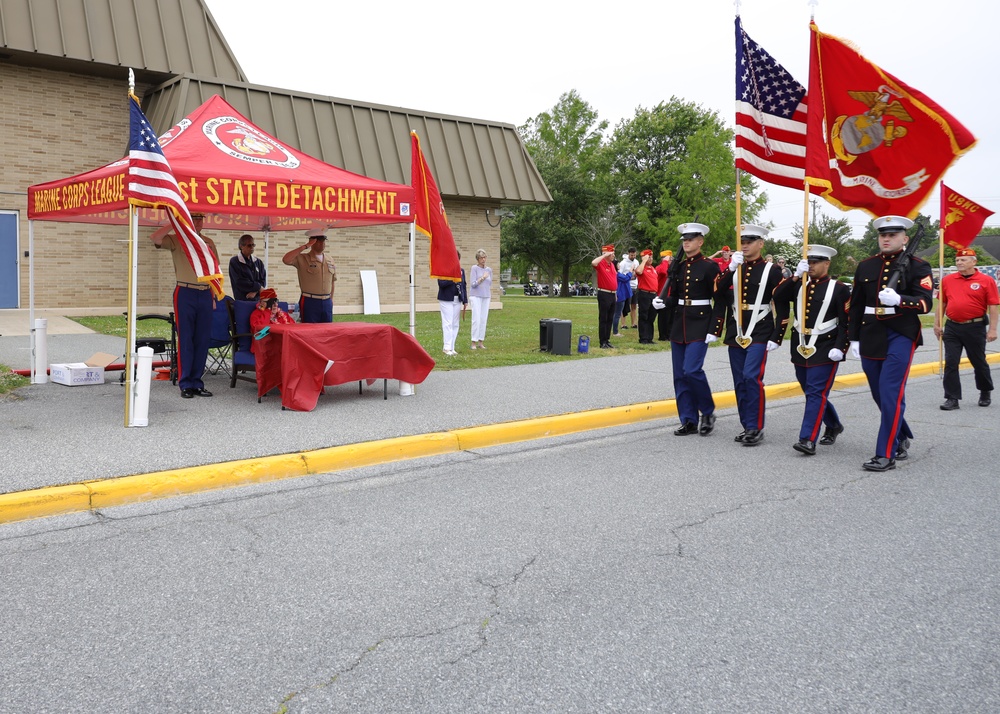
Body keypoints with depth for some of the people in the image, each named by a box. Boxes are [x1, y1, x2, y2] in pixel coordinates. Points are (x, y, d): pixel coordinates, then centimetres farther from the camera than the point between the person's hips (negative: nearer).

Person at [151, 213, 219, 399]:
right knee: (185, 340, -3)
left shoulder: (209, 243, 14)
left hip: (205, 294, 4)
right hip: (185, 294, -4)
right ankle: (185, 384, 2)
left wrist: (214, 297, 12)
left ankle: (197, 382, 12)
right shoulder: (176, 240, 2)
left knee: (203, 340, 5)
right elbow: (155, 238, -18)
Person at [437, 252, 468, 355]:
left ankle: (452, 348, 12)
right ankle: (447, 348, -5)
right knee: (448, 323, -7)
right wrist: (452, 280, -25)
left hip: (457, 300, 6)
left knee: (455, 324, 7)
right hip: (446, 300, -6)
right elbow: (441, 283, -15)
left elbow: (464, 285, 14)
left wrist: (465, 300, 9)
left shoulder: (461, 270, 12)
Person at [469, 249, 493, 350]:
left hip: (486, 297, 5)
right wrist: (482, 278, -16)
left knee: (484, 320, 3)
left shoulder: (489, 269, 11)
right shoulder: (474, 268, -4)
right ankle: (474, 342, -5)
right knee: (476, 320, -10)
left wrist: (491, 273, 8)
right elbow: (473, 284, -10)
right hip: (476, 296, -5)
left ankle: (481, 342, 8)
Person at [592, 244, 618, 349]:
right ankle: (603, 342, 0)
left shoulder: (612, 265, 14)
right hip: (604, 294, -8)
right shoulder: (601, 264, -9)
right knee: (603, 319, -3)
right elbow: (593, 263, -34)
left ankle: (607, 340, 18)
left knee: (610, 319, 11)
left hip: (613, 295, 8)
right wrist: (604, 255, -23)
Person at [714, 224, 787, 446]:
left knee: (752, 377, -16)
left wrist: (776, 337, -9)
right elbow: (718, 294, -3)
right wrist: (731, 268, -15)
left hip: (759, 333, -5)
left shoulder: (771, 270, -1)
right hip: (735, 334, 5)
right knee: (740, 382, 7)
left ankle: (756, 428, -7)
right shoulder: (733, 268, 11)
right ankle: (747, 426, 17)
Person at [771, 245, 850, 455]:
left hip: (824, 350, -6)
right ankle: (834, 425, 38)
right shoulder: (800, 285, 10)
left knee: (816, 393, -11)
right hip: (800, 349, 6)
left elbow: (846, 322, -9)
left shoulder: (839, 289, -5)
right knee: (811, 392, 16)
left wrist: (840, 348, -18)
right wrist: (795, 276, -13)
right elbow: (778, 297, -5)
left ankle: (808, 440, -12)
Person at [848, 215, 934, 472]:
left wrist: (899, 300, -28)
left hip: (901, 337, -5)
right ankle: (901, 438, 36)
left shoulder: (918, 267, -2)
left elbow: (925, 303, -10)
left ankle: (886, 455, -6)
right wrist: (854, 338, 10)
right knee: (880, 394, 14)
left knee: (891, 395, -11)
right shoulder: (865, 266, 11)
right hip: (871, 338, 5)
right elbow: (856, 305, 13)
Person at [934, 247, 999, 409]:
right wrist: (937, 324, 9)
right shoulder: (947, 280, 5)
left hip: (975, 328, -3)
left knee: (979, 362, 12)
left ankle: (985, 393, 34)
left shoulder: (986, 281, -5)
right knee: (950, 363, -2)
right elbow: (942, 304, 12)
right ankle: (952, 398, 4)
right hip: (952, 328, 3)